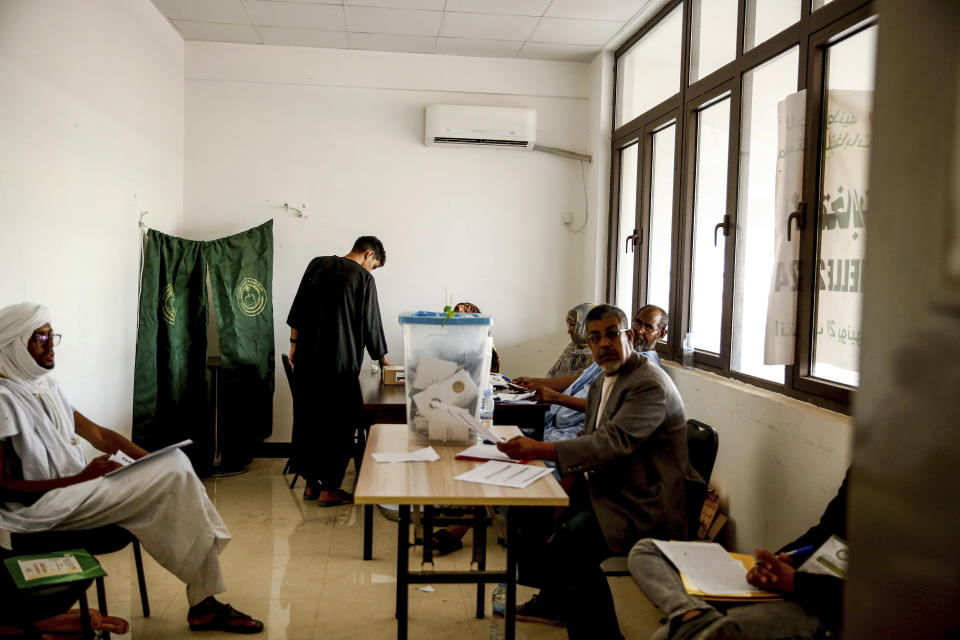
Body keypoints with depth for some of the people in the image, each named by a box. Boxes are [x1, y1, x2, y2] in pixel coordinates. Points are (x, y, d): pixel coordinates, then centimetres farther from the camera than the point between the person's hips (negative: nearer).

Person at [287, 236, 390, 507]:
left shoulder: (317, 264, 10)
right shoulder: (363, 278, -4)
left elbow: (297, 309, 10)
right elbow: (371, 324, 0)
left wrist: (294, 344, 16)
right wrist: (384, 361, 12)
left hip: (307, 359, 6)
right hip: (340, 363, -5)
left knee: (307, 420, 12)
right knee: (338, 424, 3)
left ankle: (310, 483, 20)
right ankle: (329, 489, 7)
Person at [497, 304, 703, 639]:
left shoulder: (650, 384, -18)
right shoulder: (601, 384, 13)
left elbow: (614, 442, -31)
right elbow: (589, 439, 18)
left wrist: (540, 449, -37)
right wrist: (567, 484, -2)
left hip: (643, 502, -10)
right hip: (601, 486, 10)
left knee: (570, 542, -30)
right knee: (533, 505, 7)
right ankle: (553, 598, 23)